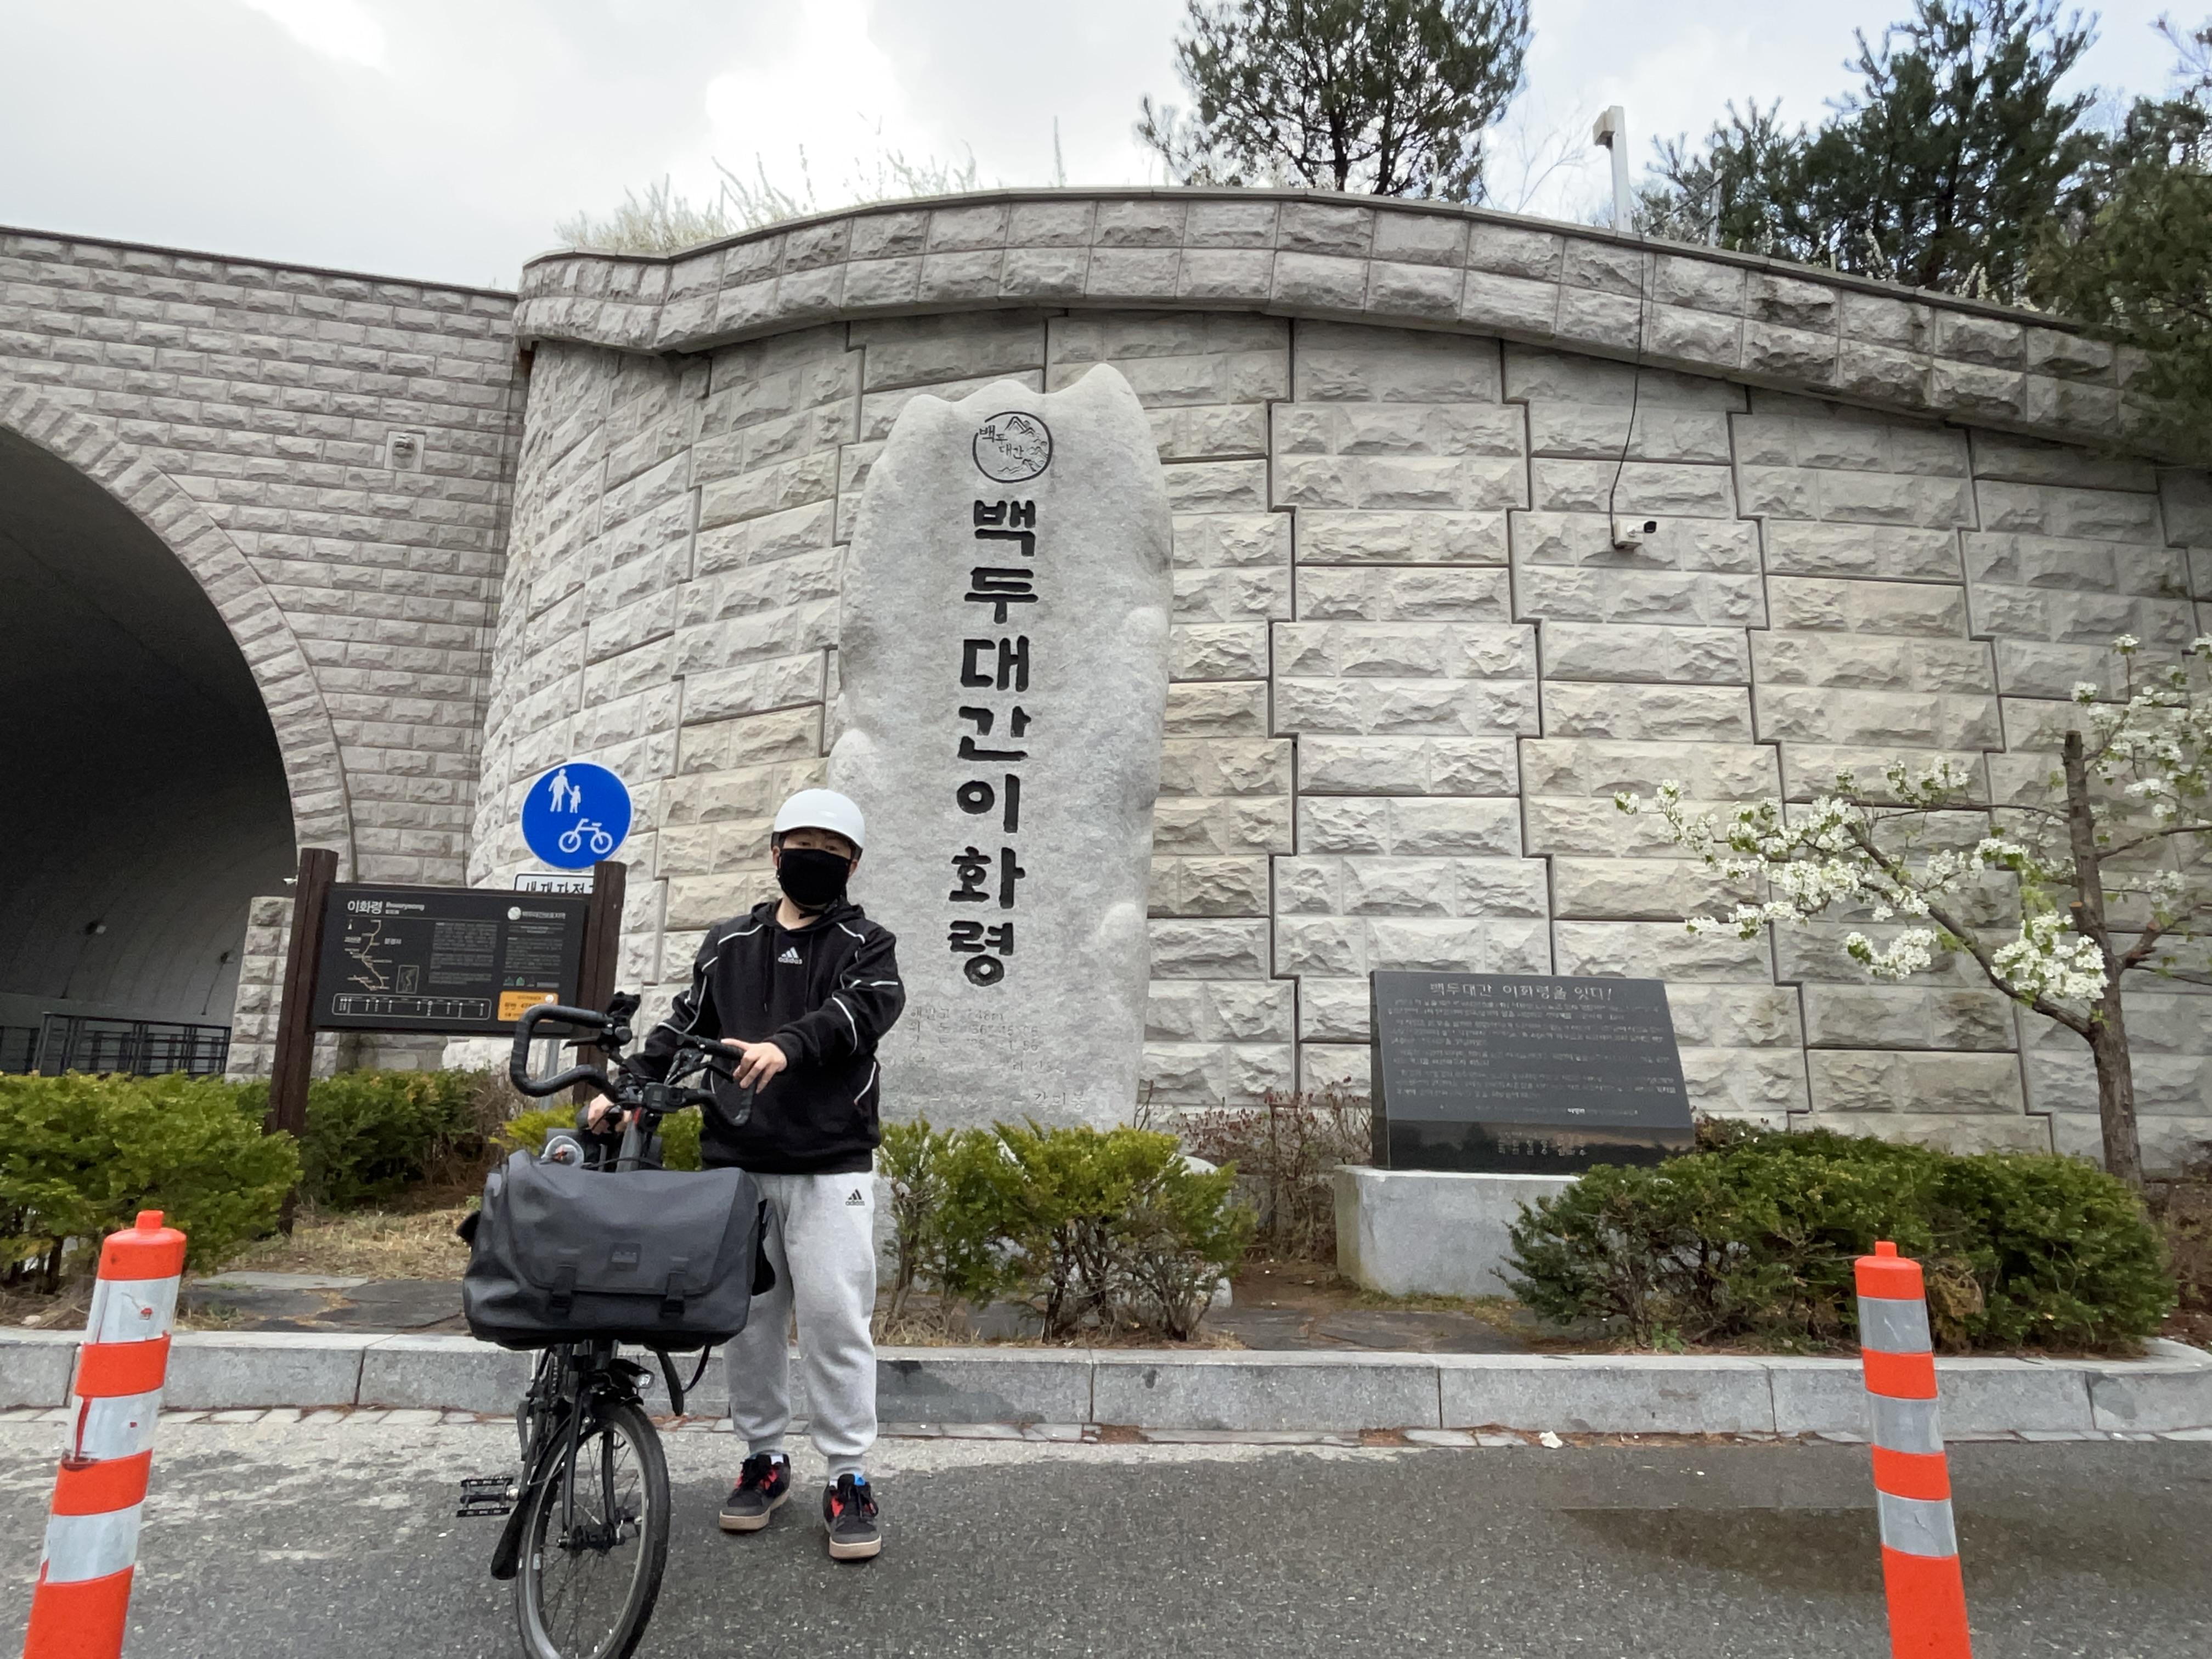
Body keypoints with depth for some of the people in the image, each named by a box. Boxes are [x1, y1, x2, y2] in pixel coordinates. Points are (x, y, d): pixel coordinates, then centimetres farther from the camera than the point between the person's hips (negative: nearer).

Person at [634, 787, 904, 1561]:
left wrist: (786, 1047, -33)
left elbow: (861, 1010, -16)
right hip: (736, 1163, 3)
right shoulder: (728, 943, 14)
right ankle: (764, 1457, 28)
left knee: (835, 1320, -3)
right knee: (749, 1318, 11)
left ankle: (848, 1477, 11)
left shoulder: (865, 944, 4)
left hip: (830, 1169, -3)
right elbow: (683, 1025, 12)